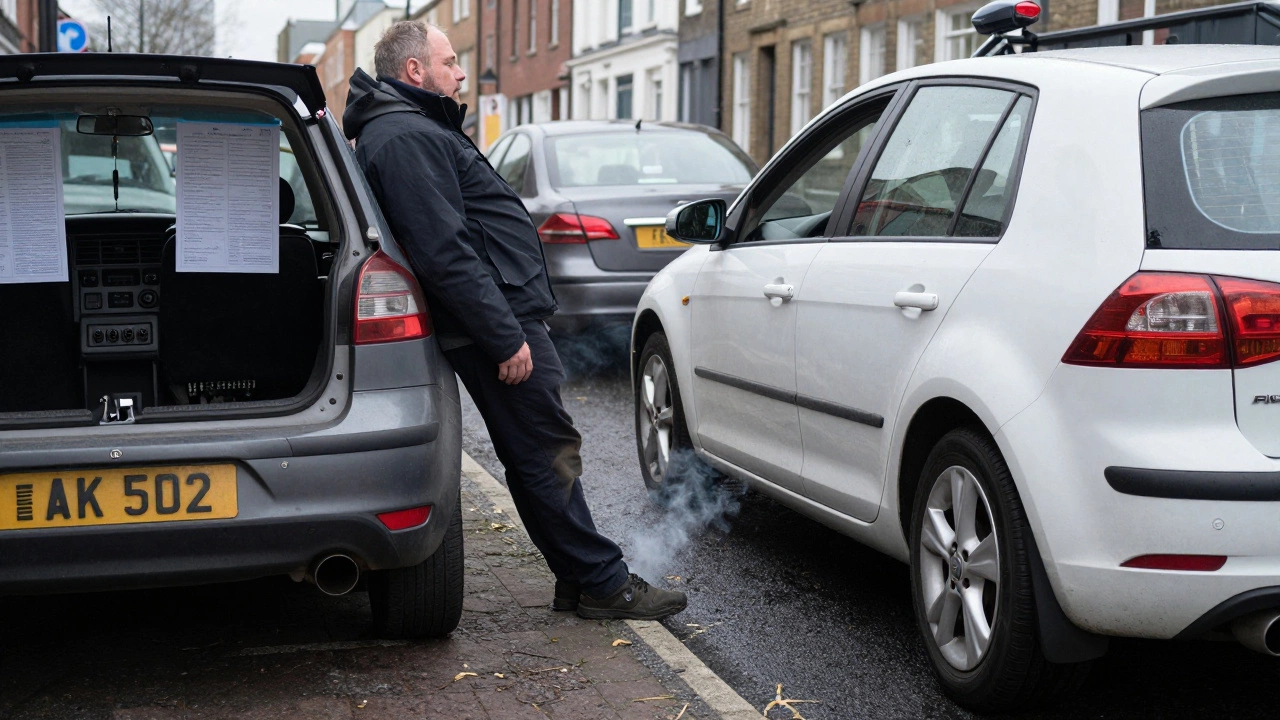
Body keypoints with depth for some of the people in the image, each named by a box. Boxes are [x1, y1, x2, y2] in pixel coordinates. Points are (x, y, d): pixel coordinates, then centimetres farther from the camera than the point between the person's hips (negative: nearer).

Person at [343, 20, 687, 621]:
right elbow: (444, 253, -24)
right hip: (499, 324, -12)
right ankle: (600, 582, 2)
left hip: (504, 320, 12)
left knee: (537, 458, 13)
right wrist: (506, 338, -24)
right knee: (547, 454, -5)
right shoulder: (405, 138, -16)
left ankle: (584, 579, 20)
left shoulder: (418, 132, 21)